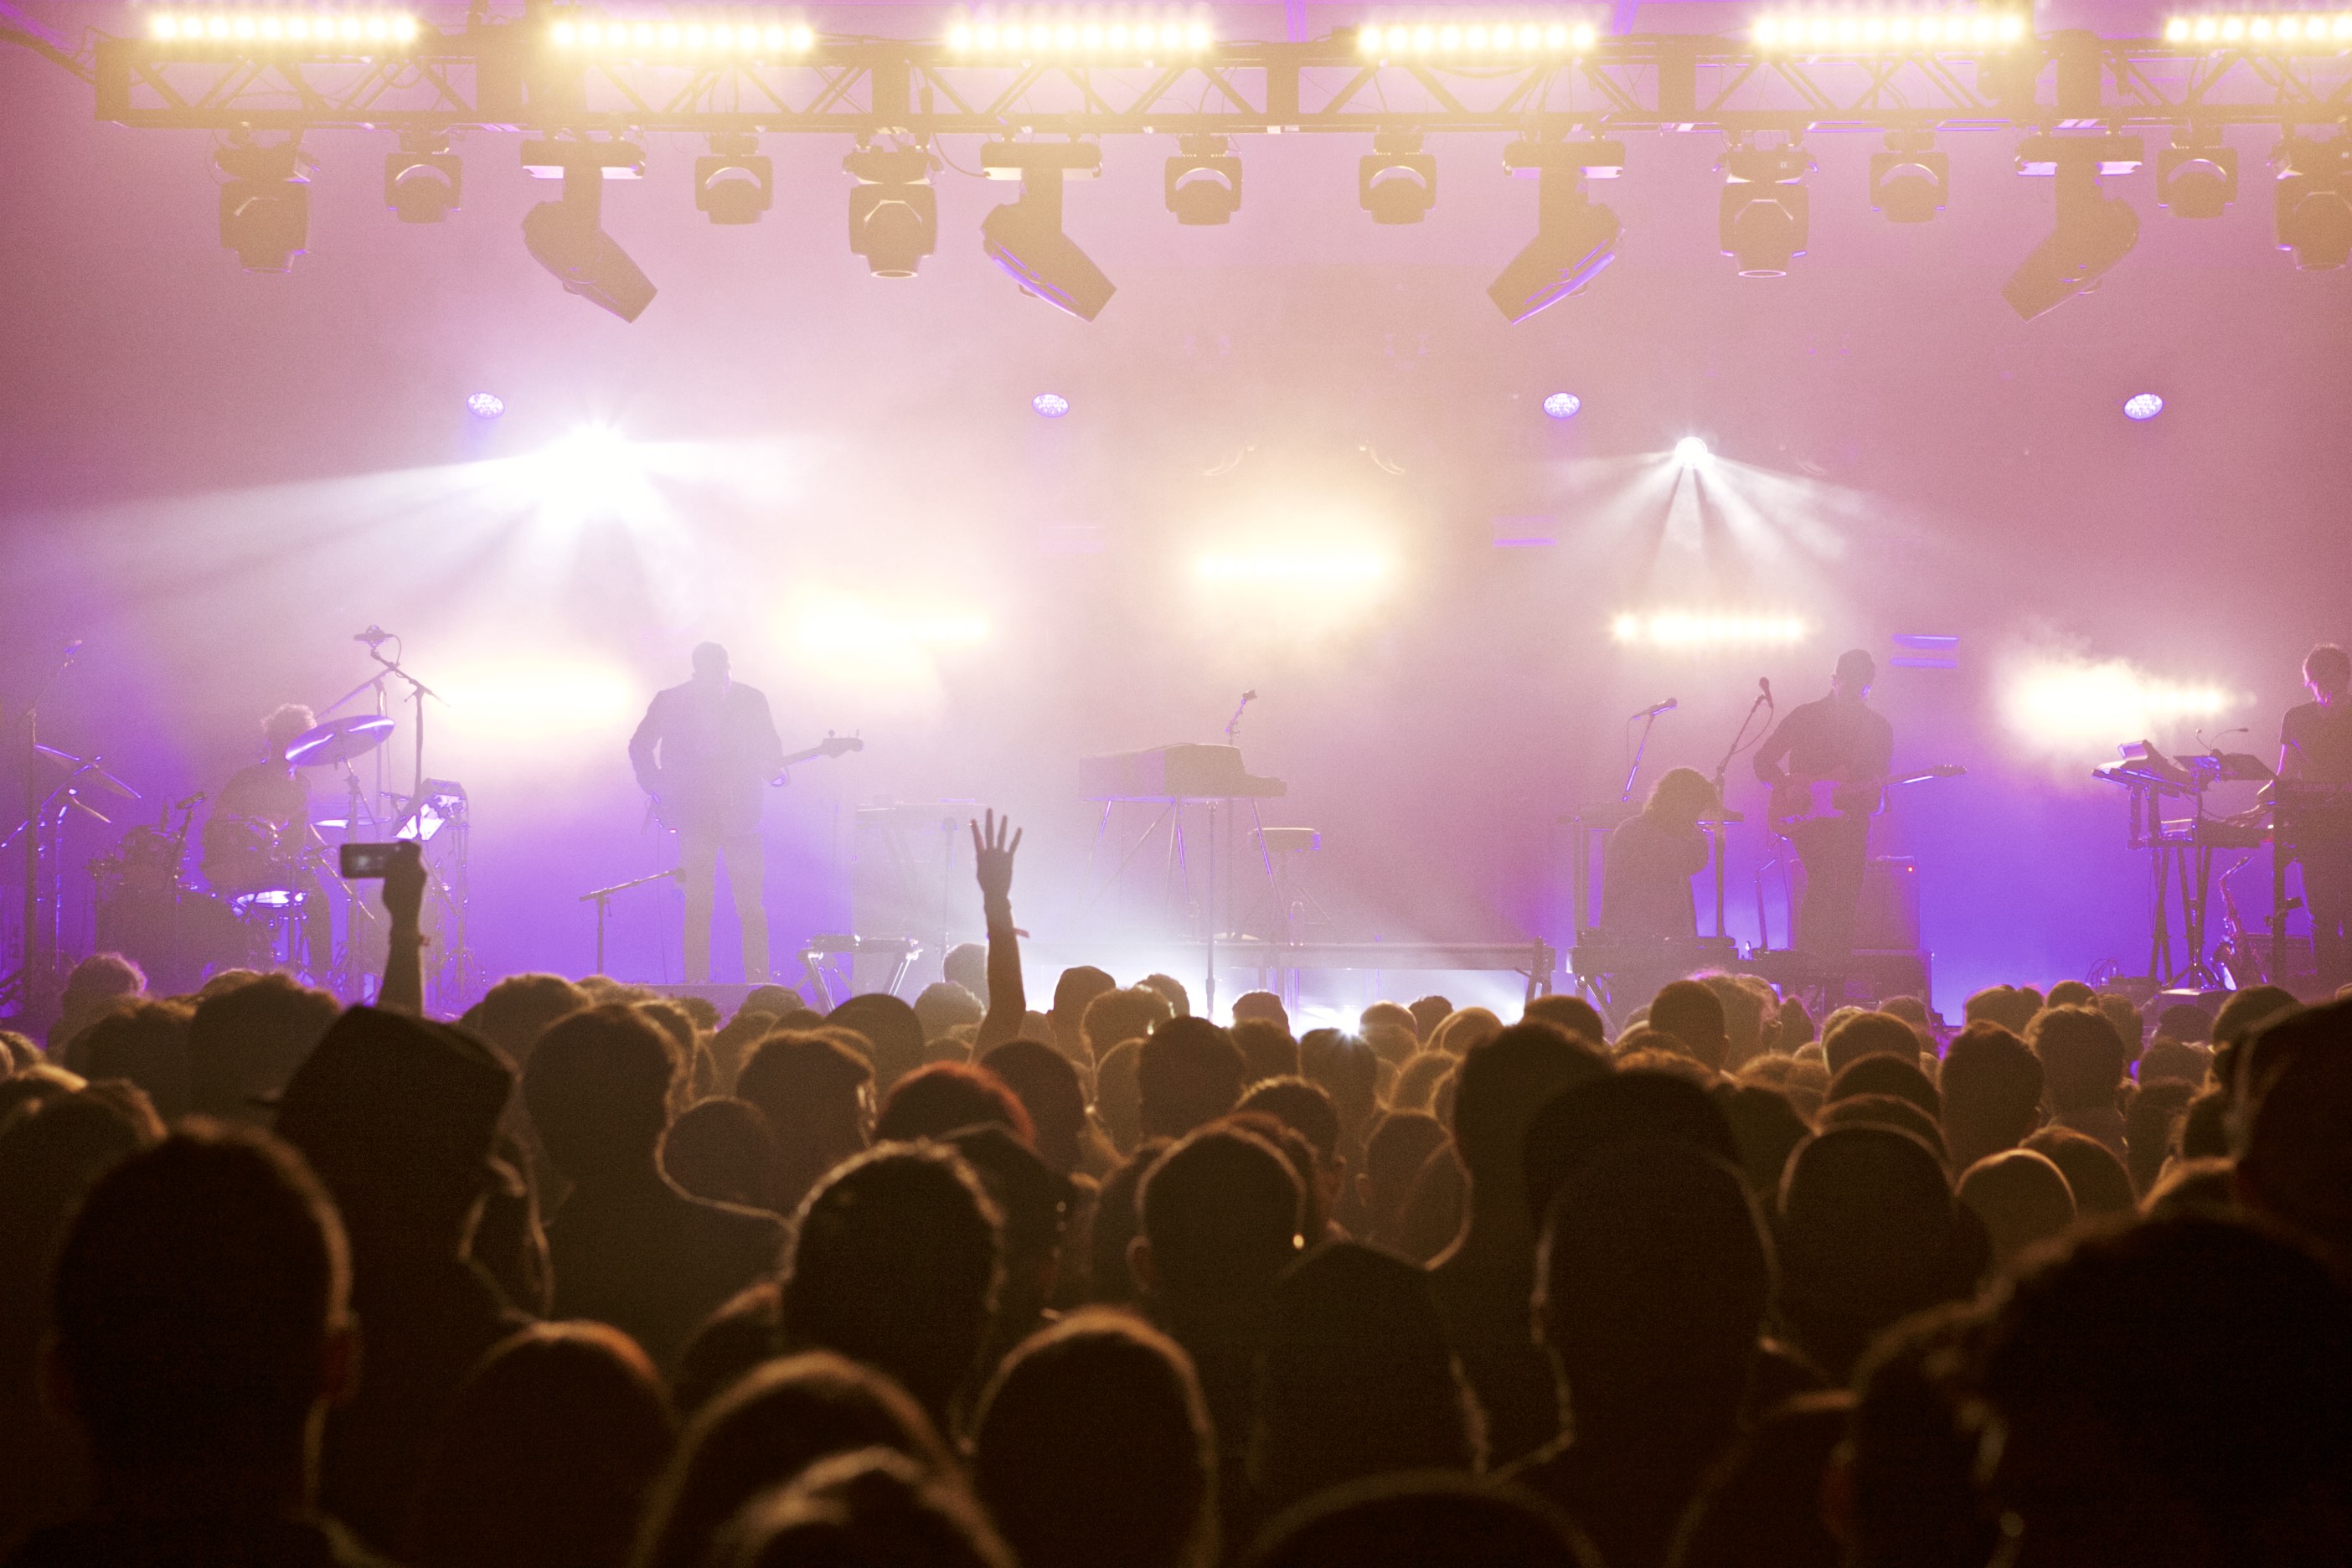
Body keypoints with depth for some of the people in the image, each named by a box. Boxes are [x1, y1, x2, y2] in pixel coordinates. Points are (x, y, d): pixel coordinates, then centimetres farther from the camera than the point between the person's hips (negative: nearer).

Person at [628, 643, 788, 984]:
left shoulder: (753, 700, 6)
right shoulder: (669, 701, 3)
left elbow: (770, 751, 11)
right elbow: (640, 747, 10)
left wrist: (775, 770, -11)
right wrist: (657, 788, 0)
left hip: (740, 813, 1)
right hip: (693, 815, 0)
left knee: (752, 907, -3)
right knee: (697, 905, -2)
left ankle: (758, 982, 1)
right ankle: (696, 981, 2)